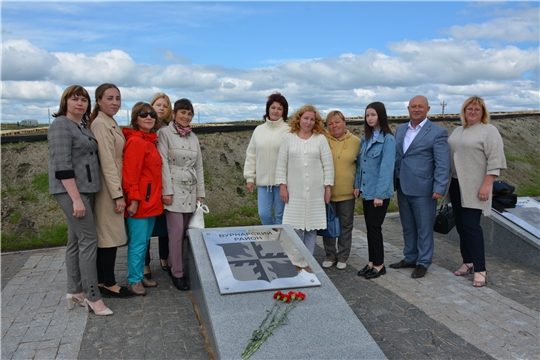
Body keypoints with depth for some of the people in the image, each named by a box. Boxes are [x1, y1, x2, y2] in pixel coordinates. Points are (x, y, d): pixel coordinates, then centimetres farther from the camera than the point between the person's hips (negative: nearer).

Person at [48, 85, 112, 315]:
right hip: (71, 191, -8)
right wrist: (76, 198, -22)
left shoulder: (83, 126, 16)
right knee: (88, 239, -8)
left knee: (76, 241, 11)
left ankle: (75, 292, 19)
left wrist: (82, 195, 15)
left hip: (86, 190, 8)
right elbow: (62, 165, -18)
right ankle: (93, 298, -2)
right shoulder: (61, 125, -10)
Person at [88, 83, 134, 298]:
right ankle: (109, 284, 10)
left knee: (105, 235, 13)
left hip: (113, 186, 9)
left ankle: (102, 281, 22)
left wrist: (119, 191, 14)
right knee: (110, 235, -1)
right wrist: (118, 194, -22)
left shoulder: (111, 123, 14)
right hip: (108, 188, -9)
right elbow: (107, 163, -21)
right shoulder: (100, 124, -15)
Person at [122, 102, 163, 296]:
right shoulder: (135, 142, -13)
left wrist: (158, 196, 14)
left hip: (151, 202, 9)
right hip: (139, 203, -9)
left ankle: (140, 275, 28)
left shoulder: (150, 141, 14)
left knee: (144, 242, 16)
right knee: (138, 243, 1)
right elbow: (130, 174, -18)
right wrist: (133, 199, -21)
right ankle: (134, 280, 14)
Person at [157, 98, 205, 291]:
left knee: (185, 231, 5)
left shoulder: (194, 137, 14)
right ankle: (177, 273, 3)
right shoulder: (164, 133, -2)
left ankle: (174, 264, 20)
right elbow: (163, 163, -9)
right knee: (177, 232, -6)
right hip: (174, 189, -5)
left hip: (190, 190, 5)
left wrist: (200, 193, 10)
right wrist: (167, 191, -14)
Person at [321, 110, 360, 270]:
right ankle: (330, 256, 27)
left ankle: (342, 257, 26)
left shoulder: (355, 141, 0)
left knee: (346, 226, 11)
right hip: (326, 192, 0)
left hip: (347, 192, 0)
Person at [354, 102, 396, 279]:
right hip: (366, 190, 7)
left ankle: (379, 265, 13)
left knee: (374, 227, -1)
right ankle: (372, 262, 23)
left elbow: (386, 168, -17)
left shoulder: (388, 139, -12)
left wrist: (380, 194, -19)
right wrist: (357, 185, 5)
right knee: (370, 227, 12)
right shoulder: (366, 138, 11)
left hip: (379, 192, -7)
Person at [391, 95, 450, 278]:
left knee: (424, 228, 5)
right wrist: (392, 181, 11)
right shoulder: (400, 129, 12)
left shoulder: (438, 132, -6)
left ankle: (423, 263, 18)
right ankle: (410, 258, 30)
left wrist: (439, 188, -16)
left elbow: (443, 164, -10)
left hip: (422, 188, -6)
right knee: (407, 226, 16)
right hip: (402, 187, 6)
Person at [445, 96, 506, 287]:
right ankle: (468, 262, 21)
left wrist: (486, 185, -20)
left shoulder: (489, 131, -6)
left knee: (471, 225, -10)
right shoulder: (458, 131, 15)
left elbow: (495, 161, -13)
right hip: (456, 185, 7)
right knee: (461, 225, 10)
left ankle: (480, 270, -3)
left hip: (473, 188, -7)